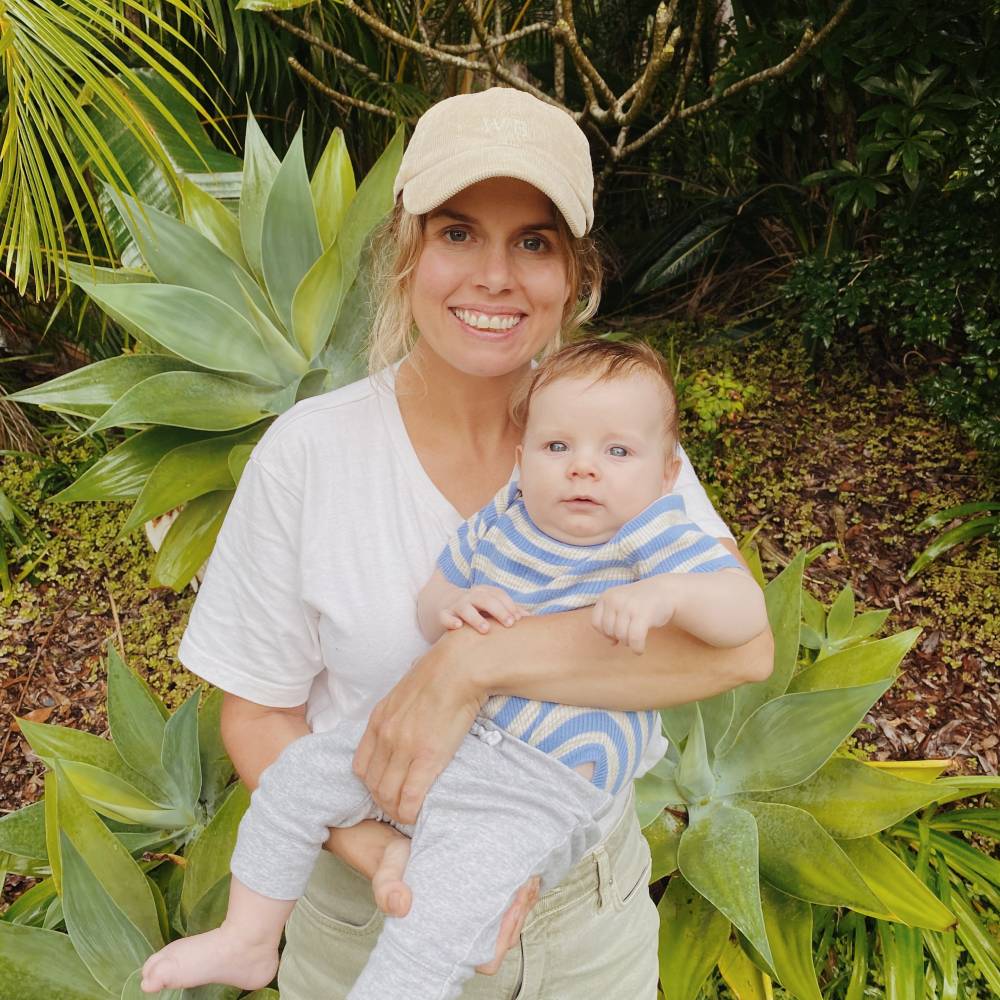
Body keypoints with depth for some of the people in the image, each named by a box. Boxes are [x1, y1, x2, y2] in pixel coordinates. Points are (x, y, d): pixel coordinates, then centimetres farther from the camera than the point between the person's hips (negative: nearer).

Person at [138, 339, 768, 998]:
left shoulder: (656, 537, -11)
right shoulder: (501, 520, 2)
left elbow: (748, 612, -19)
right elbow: (429, 606, 11)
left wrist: (667, 593, -37)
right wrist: (451, 605, -13)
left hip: (537, 789, -6)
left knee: (433, 931, -20)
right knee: (299, 773, 7)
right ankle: (249, 943, 25)